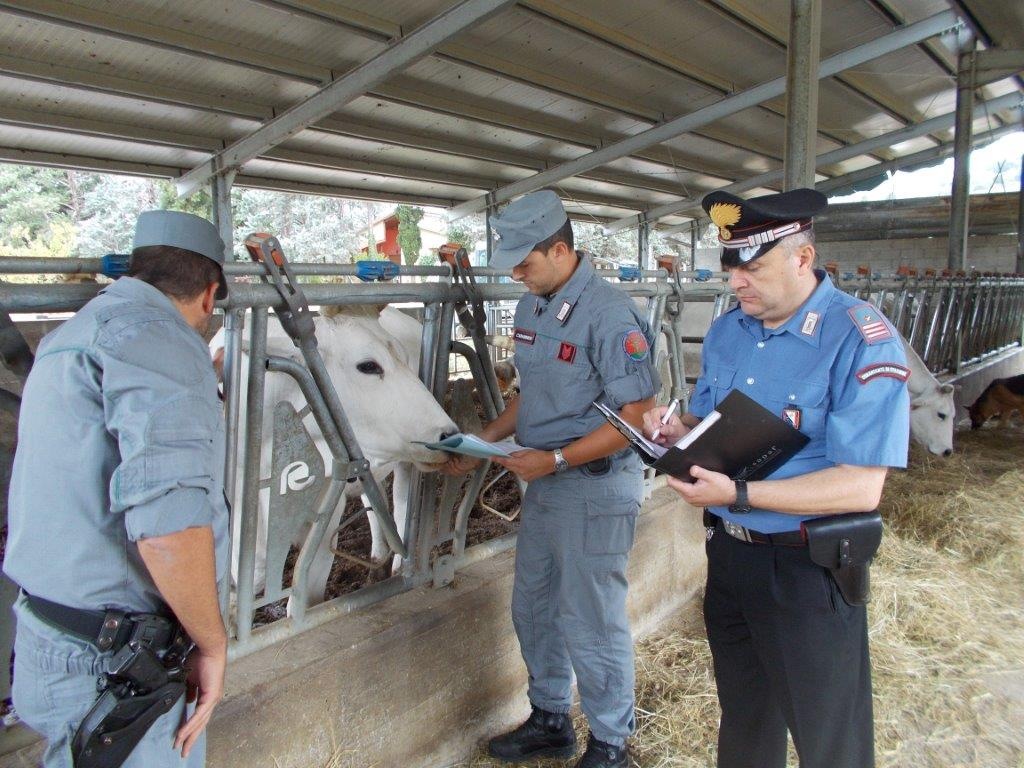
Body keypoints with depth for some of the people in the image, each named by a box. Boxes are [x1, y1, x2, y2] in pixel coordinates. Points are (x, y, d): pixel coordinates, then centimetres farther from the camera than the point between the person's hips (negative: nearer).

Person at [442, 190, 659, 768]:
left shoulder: (609, 314, -20)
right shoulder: (532, 306, 7)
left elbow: (637, 415, -21)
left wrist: (556, 460, -23)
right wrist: (484, 442, 6)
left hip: (595, 488, -9)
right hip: (544, 483, 9)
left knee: (590, 623, 5)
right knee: (533, 608, 20)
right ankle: (550, 720, 41)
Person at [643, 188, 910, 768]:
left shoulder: (861, 340, -20)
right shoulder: (726, 330, 3)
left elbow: (861, 487, -23)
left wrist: (738, 495, -29)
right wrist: (678, 432, -9)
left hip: (806, 567, -6)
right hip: (728, 550, 6)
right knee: (742, 718, 25)